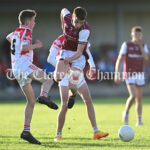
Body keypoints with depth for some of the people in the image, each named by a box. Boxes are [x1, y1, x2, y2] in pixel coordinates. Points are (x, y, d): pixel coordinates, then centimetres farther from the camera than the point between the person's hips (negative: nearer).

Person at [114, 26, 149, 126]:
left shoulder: (143, 46, 8)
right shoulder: (126, 45, -1)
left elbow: (146, 58, -10)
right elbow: (119, 59, -3)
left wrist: (140, 45, -17)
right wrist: (117, 74, -11)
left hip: (140, 74, 4)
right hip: (129, 74, -4)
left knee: (139, 98, 3)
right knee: (133, 96, -18)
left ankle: (139, 120, 10)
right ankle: (126, 112, 6)